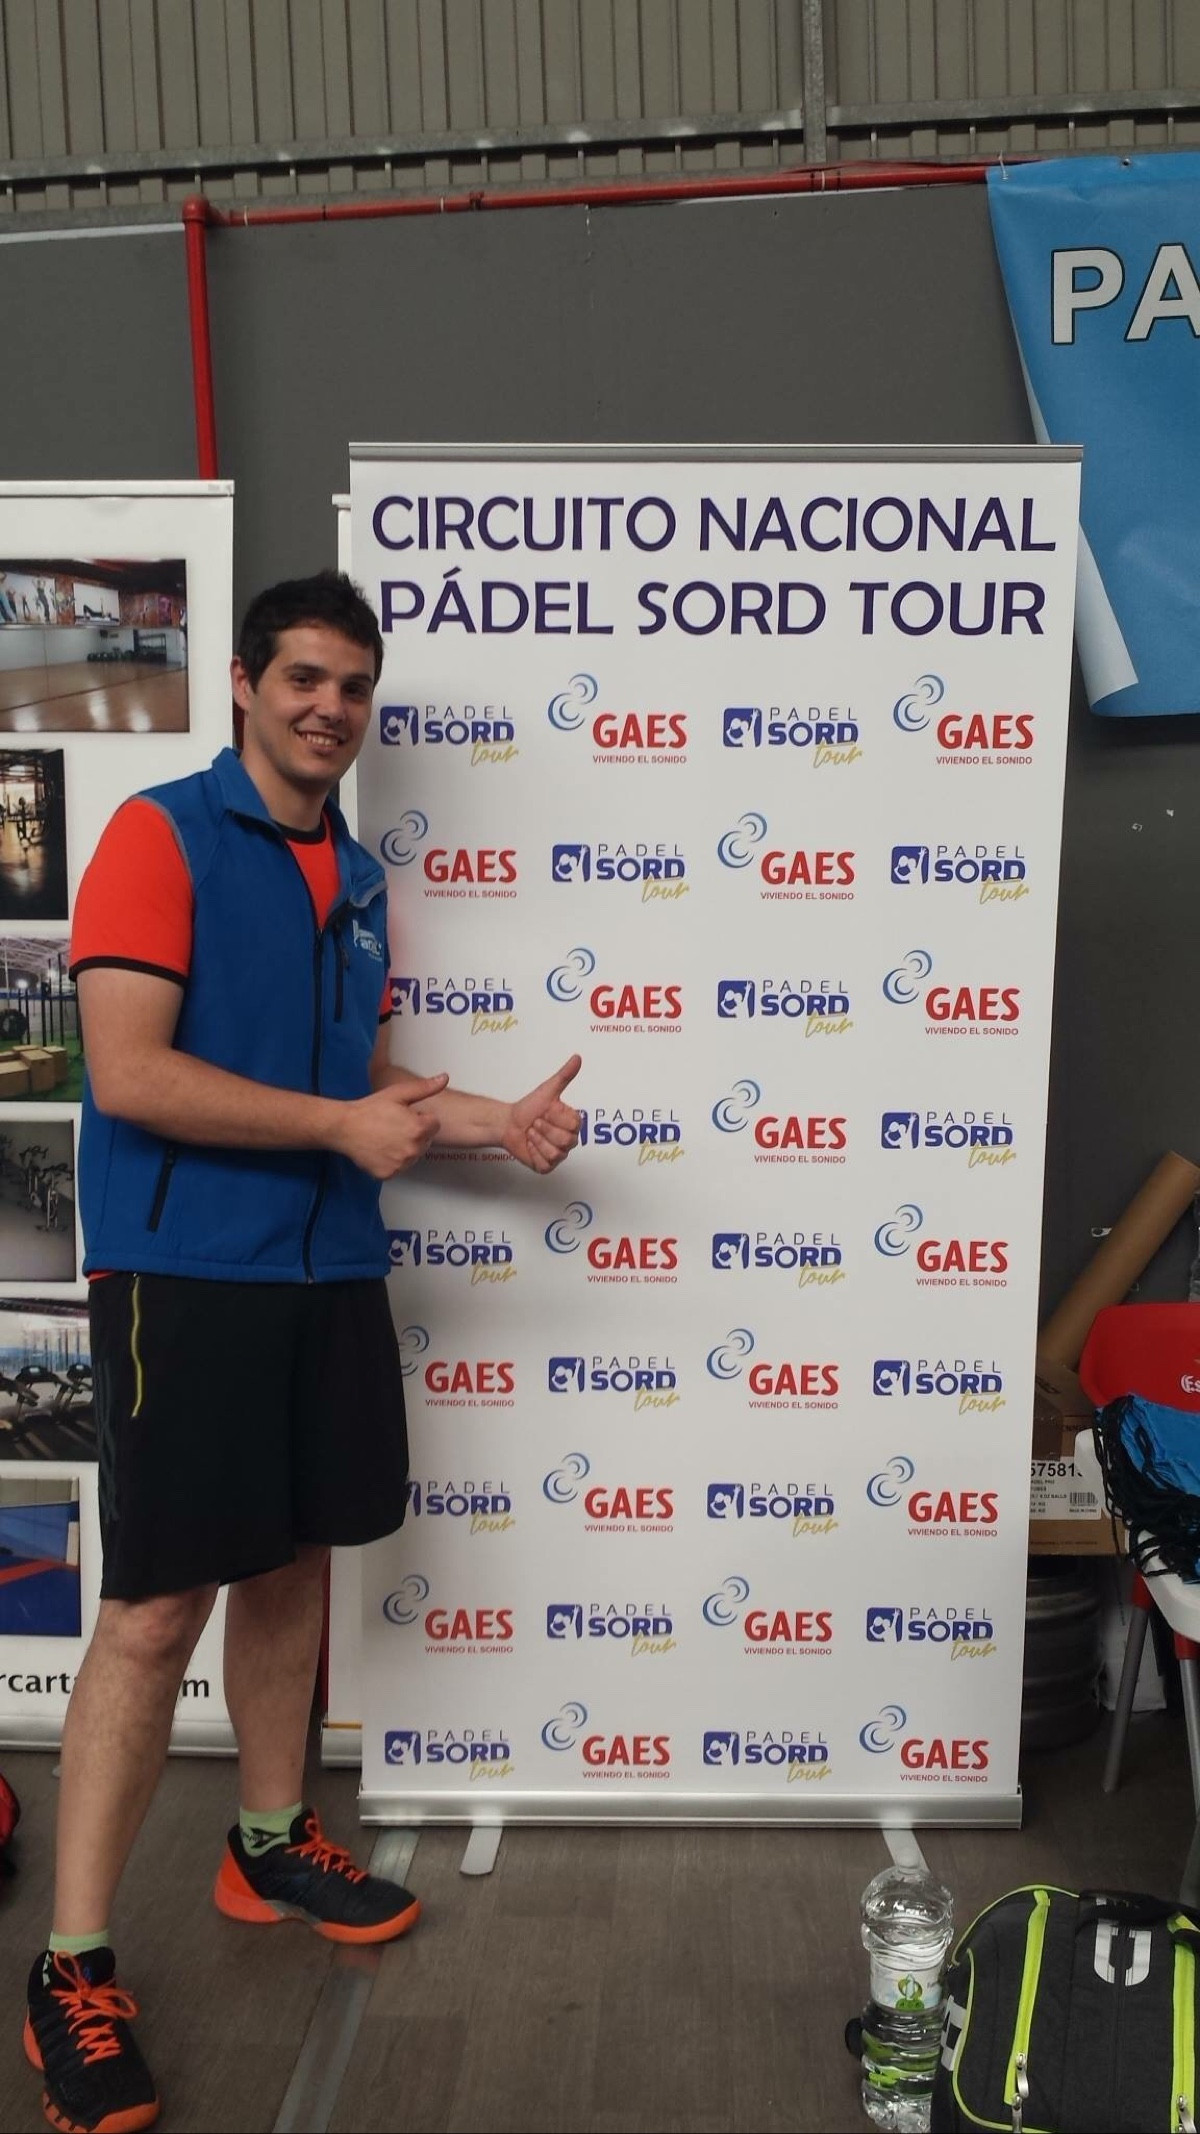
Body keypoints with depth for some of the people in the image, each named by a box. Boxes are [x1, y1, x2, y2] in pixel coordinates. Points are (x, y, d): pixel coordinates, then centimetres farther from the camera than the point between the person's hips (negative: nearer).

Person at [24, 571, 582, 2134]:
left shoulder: (358, 879, 13)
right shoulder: (162, 834, -9)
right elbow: (131, 1076, -18)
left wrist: (492, 1122, 7)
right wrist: (340, 1124, -16)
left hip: (329, 1271, 7)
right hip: (186, 1275, -7)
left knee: (293, 1566, 17)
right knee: (158, 1611, -3)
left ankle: (271, 1845, 36)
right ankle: (73, 1968, 12)